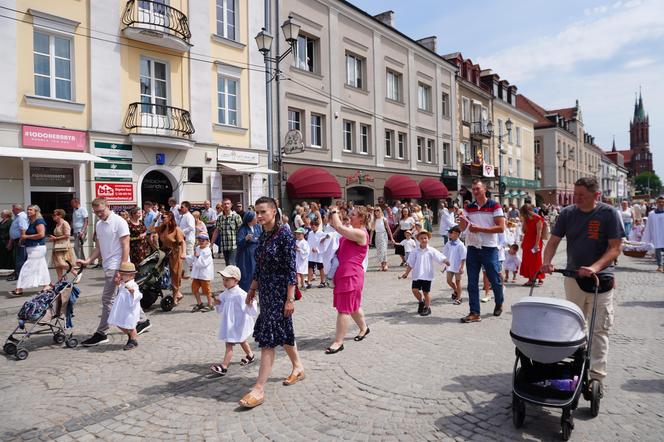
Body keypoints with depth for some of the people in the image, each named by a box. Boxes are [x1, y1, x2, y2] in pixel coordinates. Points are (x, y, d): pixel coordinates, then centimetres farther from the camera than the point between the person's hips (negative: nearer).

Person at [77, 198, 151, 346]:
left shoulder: (119, 222, -11)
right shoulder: (98, 224, 14)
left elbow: (125, 246, -14)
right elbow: (98, 248, 17)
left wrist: (122, 269, -19)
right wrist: (87, 261, 0)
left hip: (116, 266, -8)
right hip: (108, 266, 8)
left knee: (107, 299, -5)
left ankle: (101, 333, 3)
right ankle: (143, 320, 26)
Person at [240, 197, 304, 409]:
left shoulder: (284, 234, -15)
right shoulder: (263, 236, 8)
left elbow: (291, 268, -17)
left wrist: (290, 298, -20)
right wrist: (252, 289, 17)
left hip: (280, 291, -8)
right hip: (265, 291, 8)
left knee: (268, 336, -7)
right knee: (281, 331, 19)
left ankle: (259, 389, -1)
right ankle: (298, 367, 38)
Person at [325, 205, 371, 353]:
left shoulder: (360, 233, -16)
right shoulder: (352, 231, 15)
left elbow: (339, 227, -24)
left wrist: (334, 212, -11)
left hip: (351, 274, -10)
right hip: (344, 273, 10)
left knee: (343, 308, -6)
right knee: (353, 305, 23)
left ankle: (338, 342, 0)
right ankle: (364, 328, 43)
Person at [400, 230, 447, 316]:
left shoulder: (431, 251, -4)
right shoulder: (415, 251, 1)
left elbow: (441, 258, -7)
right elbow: (410, 264, 4)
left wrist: (447, 262, -22)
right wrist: (406, 273, 0)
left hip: (427, 275, -2)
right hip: (417, 275, 2)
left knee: (426, 292, 4)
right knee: (414, 289, -1)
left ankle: (427, 308, 21)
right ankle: (421, 302, 27)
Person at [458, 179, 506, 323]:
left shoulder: (494, 206, -4)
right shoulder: (469, 207, 10)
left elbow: (501, 228, -11)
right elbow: (462, 228, 7)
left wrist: (480, 229, -18)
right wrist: (462, 220, -16)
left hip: (489, 248, -4)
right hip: (472, 248, 4)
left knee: (494, 280, 7)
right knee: (472, 282, 2)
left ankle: (499, 304, 34)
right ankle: (474, 313, 8)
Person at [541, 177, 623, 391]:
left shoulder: (609, 213, -8)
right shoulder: (567, 213, 0)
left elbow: (615, 248, -11)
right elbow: (553, 241, 3)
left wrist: (594, 268, -25)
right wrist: (547, 261, -16)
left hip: (600, 279, -3)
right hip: (573, 277, 4)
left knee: (599, 329, -1)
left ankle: (596, 375, 6)